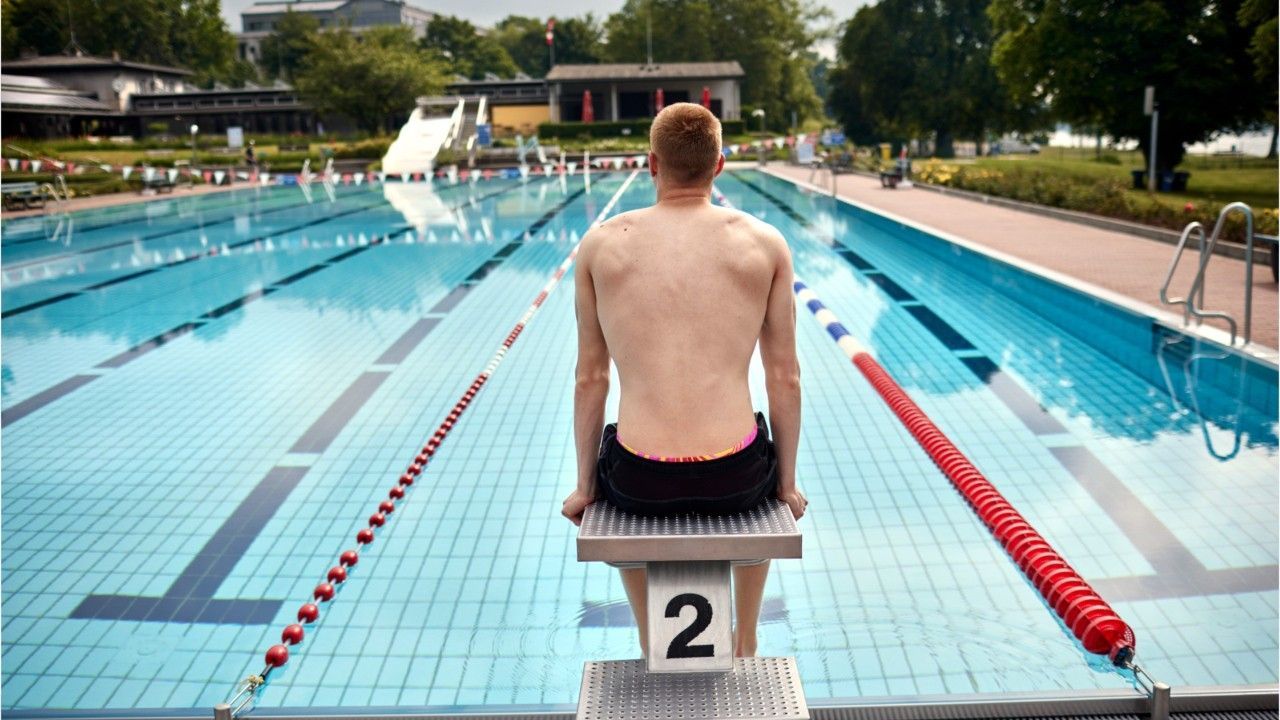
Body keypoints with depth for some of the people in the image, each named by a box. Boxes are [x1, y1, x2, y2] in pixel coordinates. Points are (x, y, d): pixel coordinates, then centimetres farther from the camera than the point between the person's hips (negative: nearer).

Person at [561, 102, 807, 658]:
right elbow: (785, 378, 3)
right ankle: (745, 647, 51)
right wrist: (786, 483, 15)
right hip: (735, 475, 0)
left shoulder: (601, 244, 3)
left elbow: (590, 378, 6)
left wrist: (584, 485, 16)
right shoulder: (765, 244, 2)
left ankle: (650, 645, 50)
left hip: (640, 480, 0)